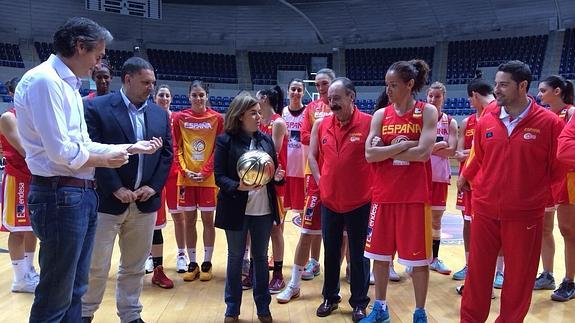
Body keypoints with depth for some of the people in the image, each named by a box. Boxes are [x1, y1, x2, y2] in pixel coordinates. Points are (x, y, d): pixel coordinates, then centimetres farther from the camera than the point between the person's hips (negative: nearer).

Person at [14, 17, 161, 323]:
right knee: (55, 295, 2)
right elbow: (60, 151, -21)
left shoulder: (67, 84, 15)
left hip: (82, 195, 10)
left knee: (74, 289, 18)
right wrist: (104, 160, -6)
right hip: (60, 195, -10)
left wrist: (130, 147, 17)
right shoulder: (44, 80, -15)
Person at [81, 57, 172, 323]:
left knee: (135, 266, 14)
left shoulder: (160, 114, 10)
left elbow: (167, 154, 9)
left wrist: (154, 186, -4)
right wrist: (116, 189, -15)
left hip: (145, 201, 4)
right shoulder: (96, 108, -5)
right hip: (107, 200, -4)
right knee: (96, 266, 6)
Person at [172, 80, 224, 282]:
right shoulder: (180, 118, 2)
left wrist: (206, 171, -9)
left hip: (208, 178, -1)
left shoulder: (217, 118, -1)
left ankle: (207, 263, 17)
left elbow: (219, 148, -1)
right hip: (186, 178, 1)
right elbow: (176, 147, 3)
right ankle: (192, 264, 19)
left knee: (207, 220, 5)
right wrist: (184, 170, -8)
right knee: (189, 221, 7)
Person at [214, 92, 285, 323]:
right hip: (236, 209, -3)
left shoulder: (266, 139, 6)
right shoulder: (225, 140, -7)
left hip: (263, 209, 4)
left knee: (261, 257, 14)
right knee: (235, 257, 10)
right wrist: (239, 186, -27)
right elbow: (219, 177, -10)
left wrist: (277, 176, -10)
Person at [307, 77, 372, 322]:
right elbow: (312, 156, 12)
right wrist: (320, 182, 2)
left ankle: (359, 302, 24)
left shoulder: (368, 123, -10)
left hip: (359, 201, -3)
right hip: (329, 200, 4)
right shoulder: (321, 125, 3)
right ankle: (330, 297, 31)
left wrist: (373, 187, -8)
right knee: (331, 252, 15)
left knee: (358, 253, 9)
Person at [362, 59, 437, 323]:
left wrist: (385, 150, -10)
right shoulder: (381, 114, 6)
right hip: (383, 195, 4)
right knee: (380, 254, 12)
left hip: (415, 197, -3)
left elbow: (423, 153, -16)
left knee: (418, 258, 6)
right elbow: (370, 154, -5)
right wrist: (402, 145, -14)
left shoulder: (427, 112, -3)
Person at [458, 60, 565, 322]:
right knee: (477, 272, 10)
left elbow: (558, 167, 1)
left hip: (525, 214, -2)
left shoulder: (548, 122, -8)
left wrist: (535, 191, 6)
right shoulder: (486, 120, 1)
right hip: (485, 210, 2)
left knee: (519, 276, 10)